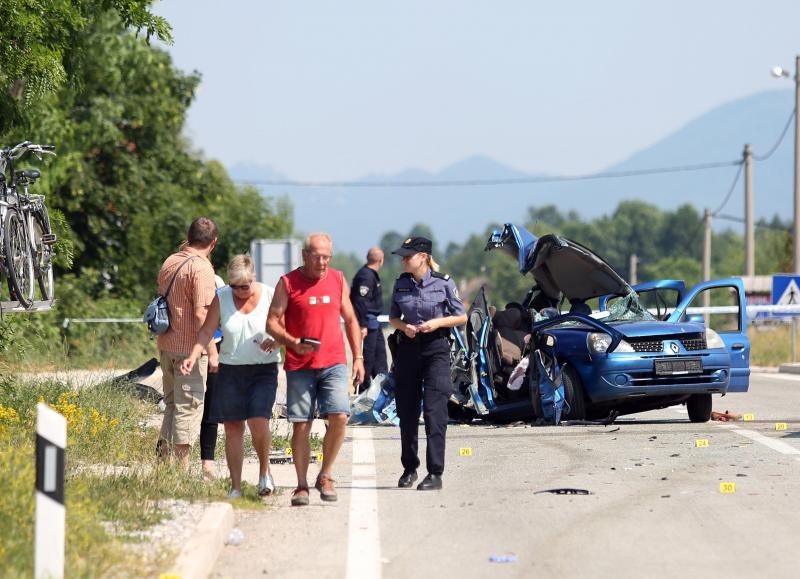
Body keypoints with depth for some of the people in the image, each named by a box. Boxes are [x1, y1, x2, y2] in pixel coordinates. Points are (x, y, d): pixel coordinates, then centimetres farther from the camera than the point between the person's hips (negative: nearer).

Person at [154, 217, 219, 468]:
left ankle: (163, 456, 17)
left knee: (172, 404, 18)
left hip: (166, 345, 8)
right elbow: (201, 314, -20)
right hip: (190, 349, -8)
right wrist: (212, 352, -19)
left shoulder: (169, 262, 10)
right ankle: (180, 465, 0)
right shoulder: (201, 268, -15)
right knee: (189, 406, -2)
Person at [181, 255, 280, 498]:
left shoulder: (271, 296, -3)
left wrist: (275, 341, -19)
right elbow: (207, 331, -2)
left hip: (264, 370, -2)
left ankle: (264, 471, 6)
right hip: (230, 370, 2)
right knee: (232, 427, 1)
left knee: (258, 420, -18)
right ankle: (235, 487, 7)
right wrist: (193, 356, -16)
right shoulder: (221, 298, 1)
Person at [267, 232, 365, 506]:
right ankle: (302, 485, 9)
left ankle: (326, 476, 3)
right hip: (299, 366, -2)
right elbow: (272, 322, 0)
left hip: (334, 363, 2)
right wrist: (293, 343, -17)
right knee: (301, 425, -1)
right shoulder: (287, 283, 1)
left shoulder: (338, 280, 10)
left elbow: (350, 320, 18)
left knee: (339, 417, -14)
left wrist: (358, 357, 11)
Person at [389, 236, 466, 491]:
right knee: (407, 411, 9)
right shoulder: (401, 283, 5)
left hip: (436, 348, -4)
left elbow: (461, 317, 2)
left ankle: (435, 473, -11)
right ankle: (409, 468, 24)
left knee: (434, 410, -11)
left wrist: (438, 322, -14)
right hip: (408, 348, 4)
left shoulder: (443, 283, -5)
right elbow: (393, 318, 15)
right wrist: (404, 326, -7)